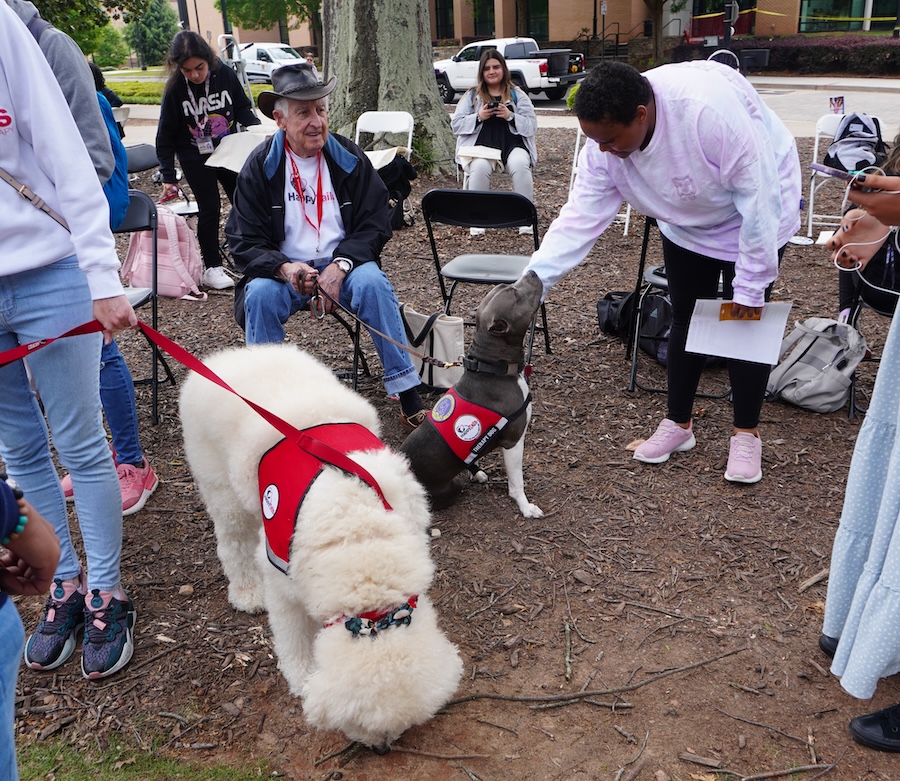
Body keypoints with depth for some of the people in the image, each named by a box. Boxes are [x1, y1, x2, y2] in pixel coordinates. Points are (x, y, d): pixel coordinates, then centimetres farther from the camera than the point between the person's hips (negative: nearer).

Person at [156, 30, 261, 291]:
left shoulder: (225, 74, -13)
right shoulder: (175, 89, -17)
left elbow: (242, 108, 4)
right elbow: (165, 136, -10)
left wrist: (258, 128, -15)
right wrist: (168, 177, -12)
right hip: (195, 158, -3)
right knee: (209, 208, -3)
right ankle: (212, 268, 9)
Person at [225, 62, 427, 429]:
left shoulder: (350, 158, 1)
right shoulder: (259, 167, -1)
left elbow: (375, 224, 0)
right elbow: (244, 241, -4)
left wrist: (340, 266, -19)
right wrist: (286, 269, -25)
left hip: (343, 265, 0)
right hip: (284, 269, 0)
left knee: (373, 283, -31)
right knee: (260, 296, -32)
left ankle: (409, 397, -26)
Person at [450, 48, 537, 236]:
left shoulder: (517, 94, 14)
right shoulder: (472, 95, 15)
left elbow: (532, 125, 5)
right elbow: (455, 124, 8)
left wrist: (511, 116, -12)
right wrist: (478, 117, -9)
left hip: (512, 144, 0)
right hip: (482, 145, 0)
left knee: (520, 165, -32)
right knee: (480, 167, -34)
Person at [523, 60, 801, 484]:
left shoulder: (710, 107, -40)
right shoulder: (605, 143, -23)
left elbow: (758, 192, -31)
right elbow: (579, 217, -22)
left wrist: (750, 284, -25)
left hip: (753, 219, -5)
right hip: (687, 225, 5)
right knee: (685, 319, 9)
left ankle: (746, 433, 16)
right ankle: (678, 423, 26)